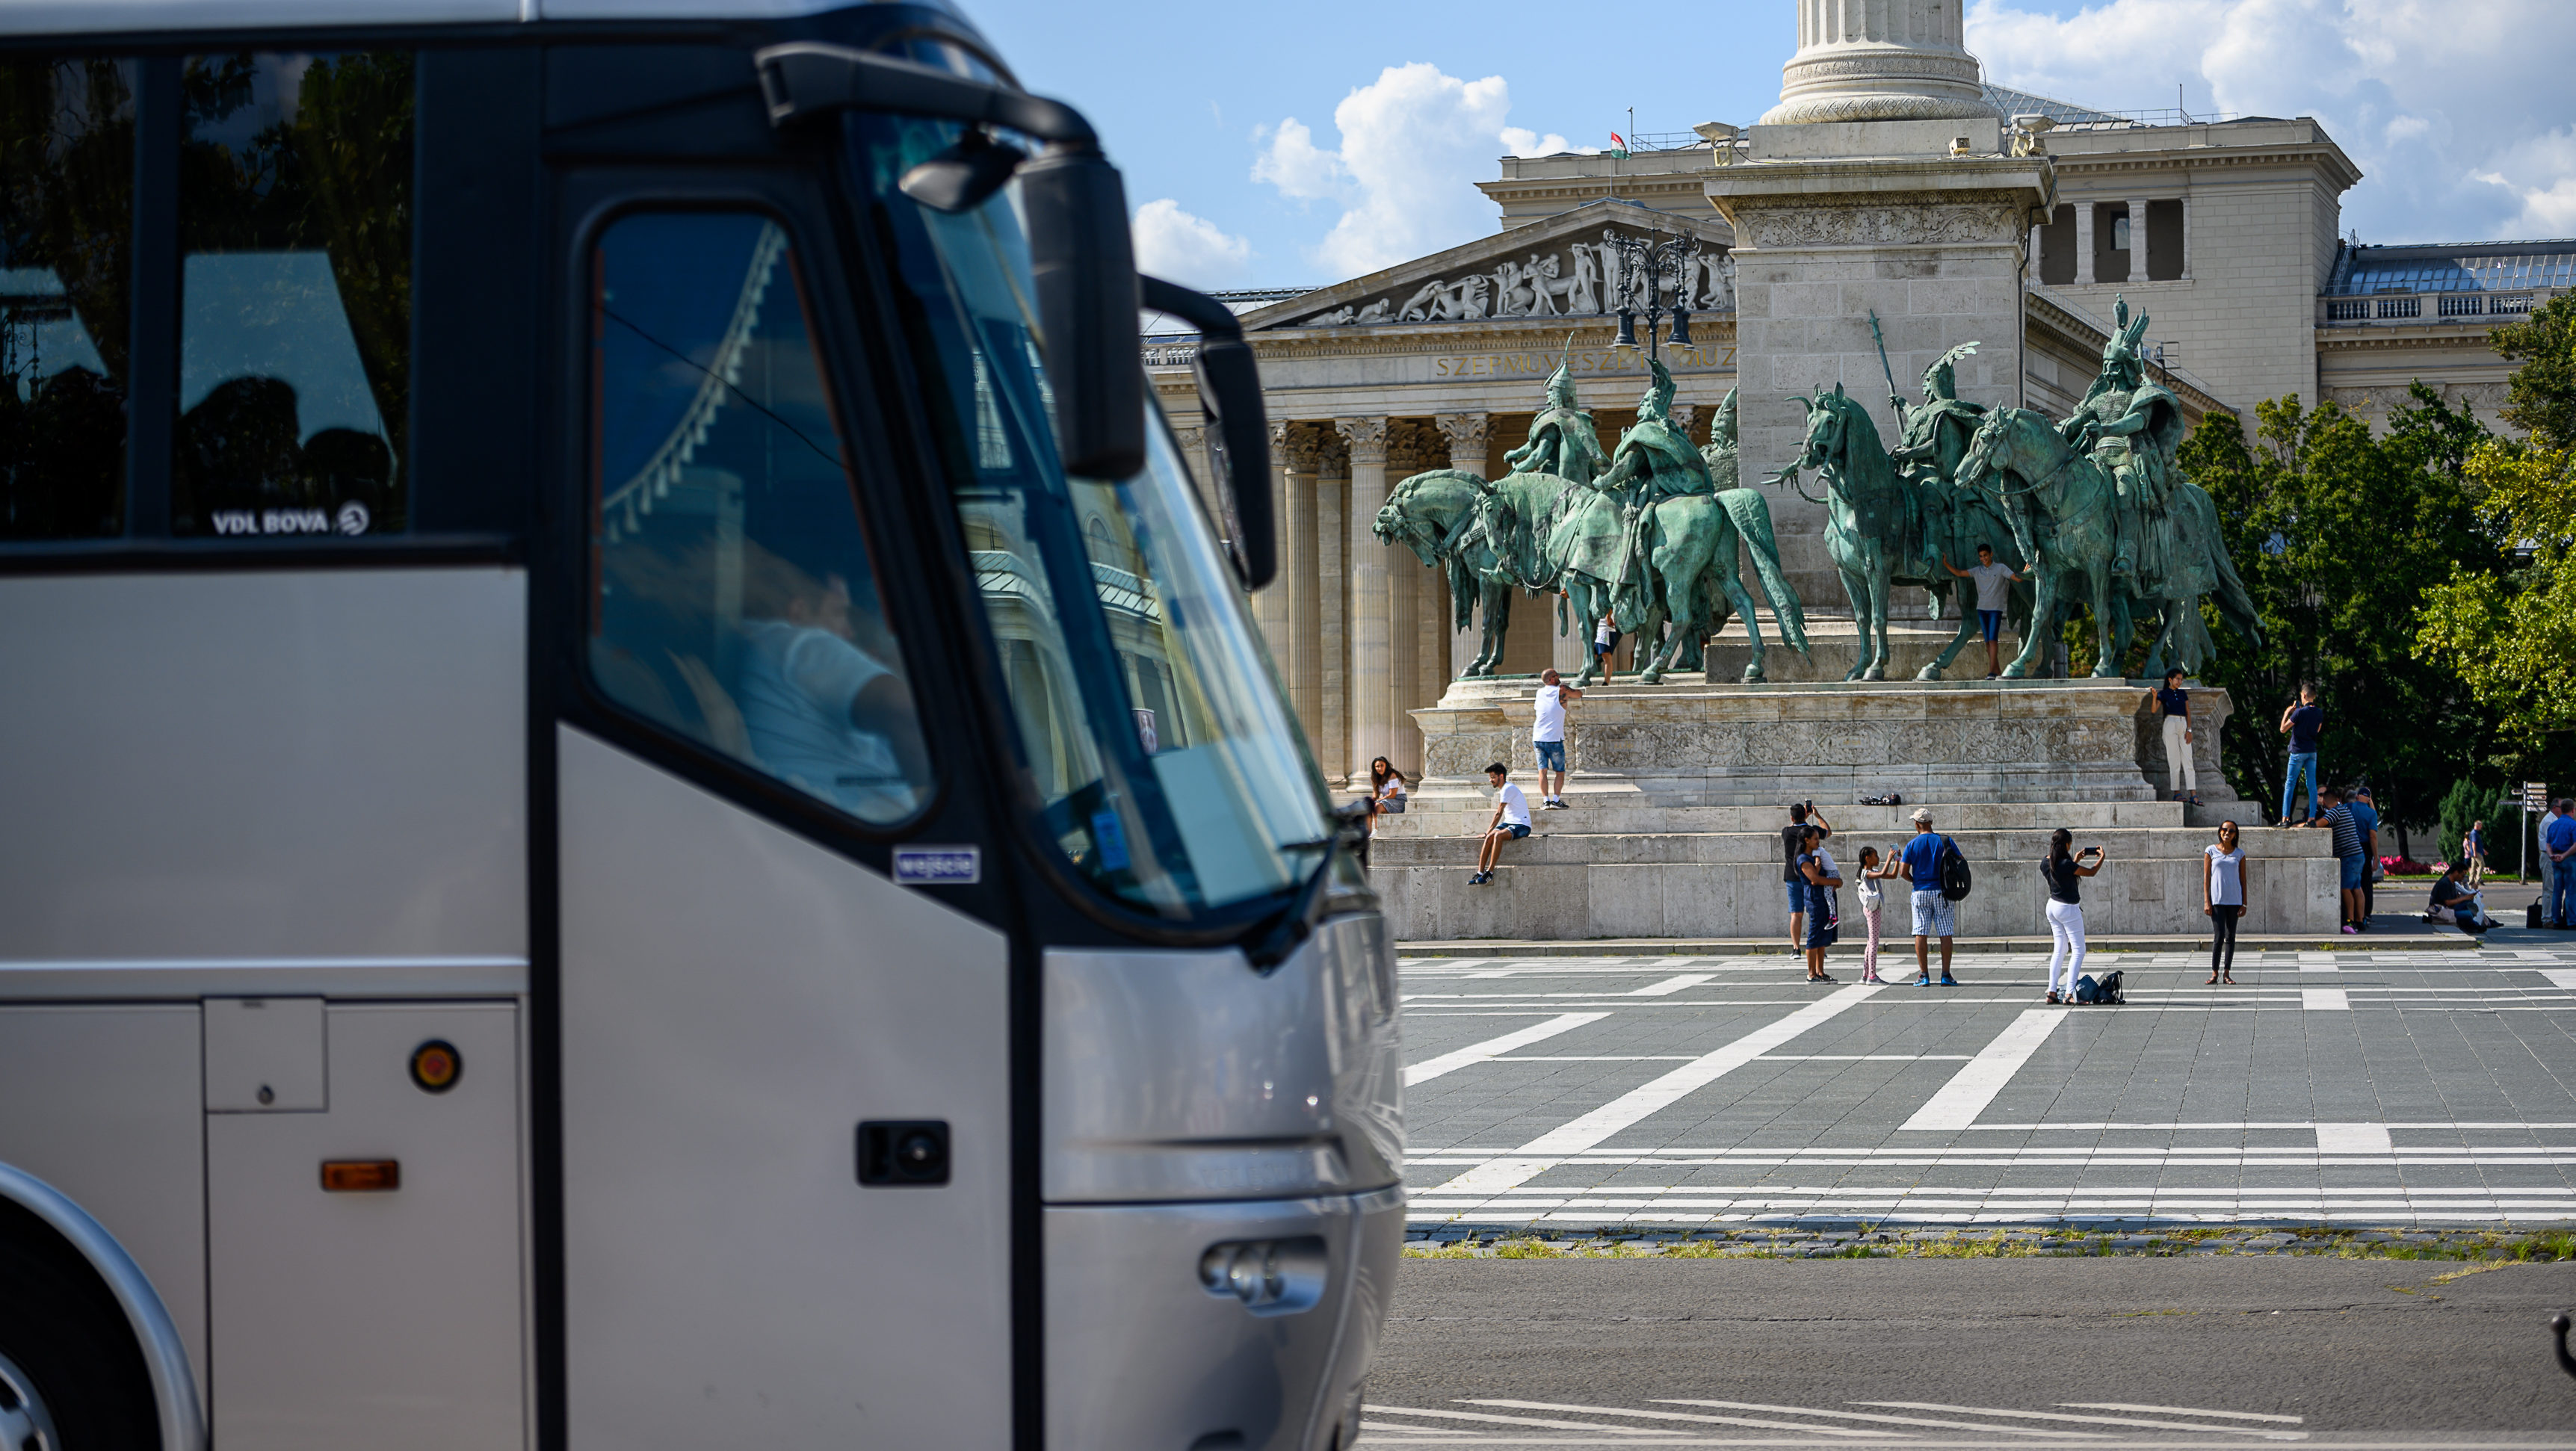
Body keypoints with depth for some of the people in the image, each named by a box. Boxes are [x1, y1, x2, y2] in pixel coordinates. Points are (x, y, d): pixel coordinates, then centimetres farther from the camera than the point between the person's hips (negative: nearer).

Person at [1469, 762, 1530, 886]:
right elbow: (1500, 813, 22)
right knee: (1490, 837, -16)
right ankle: (1480, 873, -22)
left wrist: (1488, 832, -9)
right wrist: (1489, 832, 14)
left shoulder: (1508, 789, -14)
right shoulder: (1504, 789, 17)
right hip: (1509, 823, 9)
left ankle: (1490, 872, -32)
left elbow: (1499, 814, -14)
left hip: (1522, 826, -9)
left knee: (1498, 836, -34)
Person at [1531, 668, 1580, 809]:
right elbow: (1579, 694, 13)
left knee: (1542, 770, 2)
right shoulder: (1562, 691, -4)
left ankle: (1545, 800, -7)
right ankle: (1556, 800, -4)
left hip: (1538, 738, 4)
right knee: (1560, 771, 6)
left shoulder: (1540, 693, 10)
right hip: (1555, 739, -4)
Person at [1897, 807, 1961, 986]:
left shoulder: (1912, 845, 0)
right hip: (1942, 891, 0)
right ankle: (1945, 975, -1)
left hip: (1920, 892, 0)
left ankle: (1924, 976, -1)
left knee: (1921, 934, 3)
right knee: (1945, 934, 3)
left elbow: (1904, 872, 0)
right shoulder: (1944, 841, -1)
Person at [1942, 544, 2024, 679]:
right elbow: (1959, 573, 9)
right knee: (1987, 641, 5)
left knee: (1993, 639, -15)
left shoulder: (2001, 568, 0)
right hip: (1982, 608, 5)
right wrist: (1946, 564, -1)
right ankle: (1997, 669, 14)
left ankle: (1991, 671, -21)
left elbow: (2017, 578, -7)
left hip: (1996, 608, -5)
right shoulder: (1977, 571, 10)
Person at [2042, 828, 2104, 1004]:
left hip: (2053, 907, 8)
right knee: (2078, 951, -1)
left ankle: (2052, 991, 12)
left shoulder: (2046, 864, 0)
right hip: (2068, 910, -8)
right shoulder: (2066, 865, -23)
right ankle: (2069, 993, -8)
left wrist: (2076, 860, 21)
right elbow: (2091, 872, -12)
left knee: (2059, 950, 16)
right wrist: (2102, 857, 5)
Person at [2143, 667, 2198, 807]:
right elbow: (2154, 710, -11)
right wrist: (2154, 697, -29)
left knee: (2188, 761, -3)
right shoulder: (2164, 693, 2)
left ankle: (2193, 795, -8)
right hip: (2170, 725, -4)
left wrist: (2189, 730, 2)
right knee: (2174, 761, -5)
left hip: (2183, 725, 4)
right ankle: (2177, 793, -1)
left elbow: (2188, 712, 12)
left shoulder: (2183, 693, 14)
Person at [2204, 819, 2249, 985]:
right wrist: (2206, 902, -4)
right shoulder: (2211, 851, 3)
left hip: (2234, 900, 2)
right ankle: (2215, 973, -2)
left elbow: (2243, 879, 9)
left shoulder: (2239, 854, 7)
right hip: (2217, 900, -2)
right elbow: (2206, 877, 3)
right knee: (2219, 936, -9)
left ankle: (2227, 973, 8)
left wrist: (2244, 904, 4)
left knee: (2231, 937, 4)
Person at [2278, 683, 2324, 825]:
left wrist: (2286, 713, 3)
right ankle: (2312, 818, 2)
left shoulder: (2299, 713, -17)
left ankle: (2285, 818, -5)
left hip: (2298, 751, -5)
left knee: (2290, 784, 0)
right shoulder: (2319, 712, 1)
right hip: (2312, 752, 5)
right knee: (2312, 785, 6)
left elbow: (2283, 729, -12)